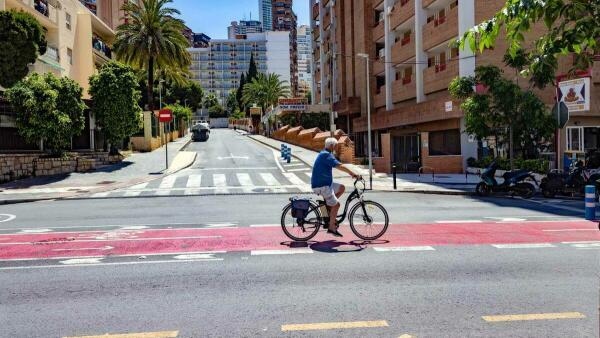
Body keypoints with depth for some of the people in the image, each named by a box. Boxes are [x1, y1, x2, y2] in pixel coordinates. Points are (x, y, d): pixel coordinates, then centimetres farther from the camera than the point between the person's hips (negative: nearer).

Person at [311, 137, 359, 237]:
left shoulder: (324, 154, 15)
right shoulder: (326, 155, -18)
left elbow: (338, 166, 20)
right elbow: (340, 166, -27)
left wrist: (350, 173, 15)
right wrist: (353, 174, -21)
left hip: (325, 183, 10)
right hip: (321, 186, -10)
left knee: (341, 188, 13)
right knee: (336, 204, -7)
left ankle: (329, 205, 12)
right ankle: (331, 228, -1)